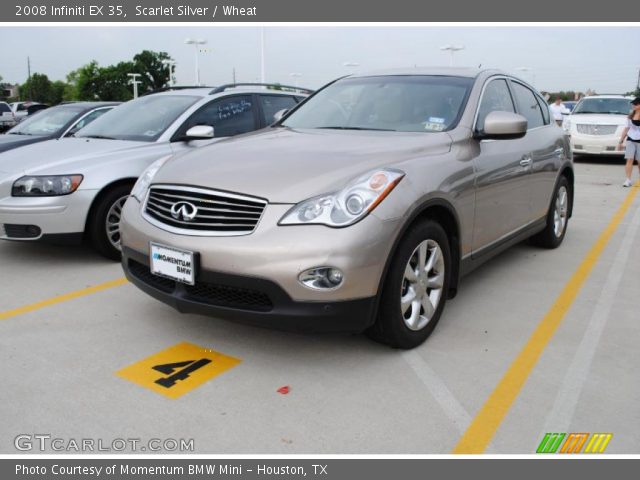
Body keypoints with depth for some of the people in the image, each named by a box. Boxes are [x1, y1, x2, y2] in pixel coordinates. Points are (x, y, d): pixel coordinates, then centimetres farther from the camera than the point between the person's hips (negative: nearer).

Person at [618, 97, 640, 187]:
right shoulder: (630, 116, 10)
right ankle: (628, 180, -7)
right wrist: (621, 141, 11)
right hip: (630, 140, 3)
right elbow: (626, 129, 14)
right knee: (629, 160, -6)